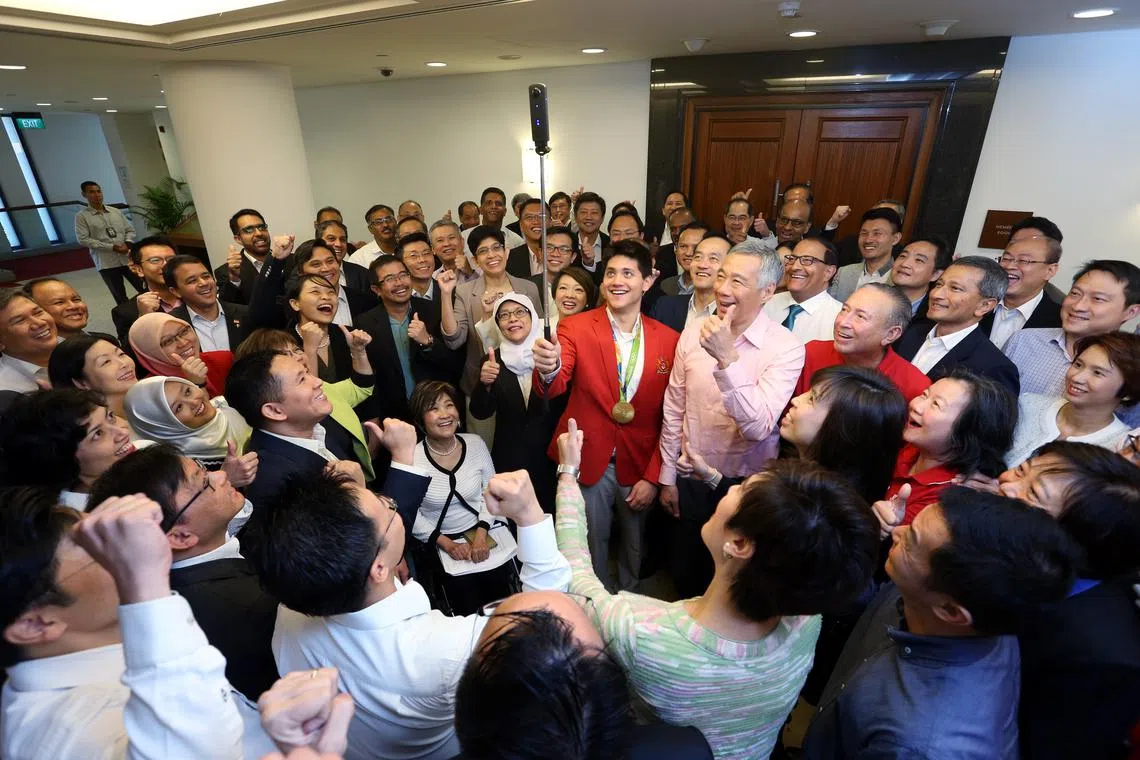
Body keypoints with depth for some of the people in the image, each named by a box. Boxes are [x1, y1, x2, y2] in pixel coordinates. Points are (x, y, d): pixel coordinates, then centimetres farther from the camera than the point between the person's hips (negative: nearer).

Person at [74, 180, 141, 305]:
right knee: (121, 298, 3)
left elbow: (130, 229, 14)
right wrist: (112, 247, -15)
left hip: (128, 258, 3)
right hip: (106, 263, -3)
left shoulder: (115, 211, 11)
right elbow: (83, 239, -8)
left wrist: (127, 243, -7)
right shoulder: (81, 216, -1)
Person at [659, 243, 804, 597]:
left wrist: (727, 359, -36)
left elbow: (758, 427, -27)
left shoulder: (786, 348, -18)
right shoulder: (694, 333, -6)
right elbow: (674, 410, 1)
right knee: (685, 580, 23)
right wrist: (667, 476, 5)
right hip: (691, 478, 4)